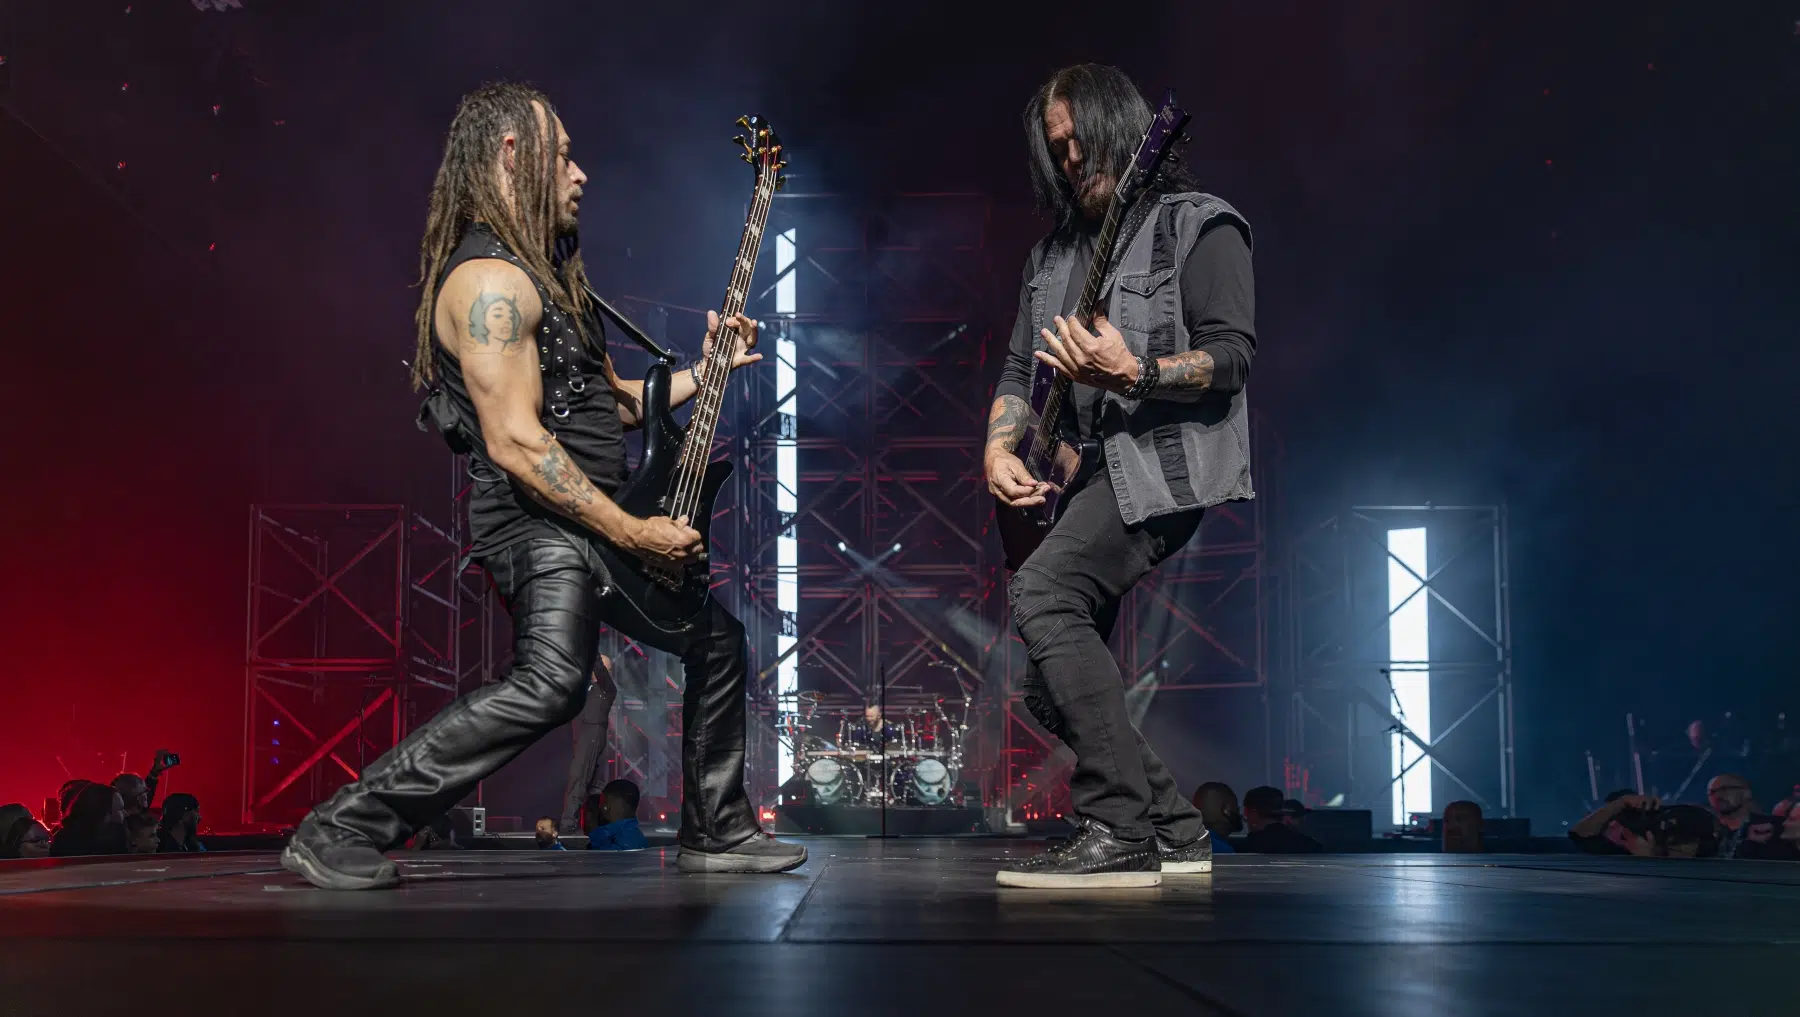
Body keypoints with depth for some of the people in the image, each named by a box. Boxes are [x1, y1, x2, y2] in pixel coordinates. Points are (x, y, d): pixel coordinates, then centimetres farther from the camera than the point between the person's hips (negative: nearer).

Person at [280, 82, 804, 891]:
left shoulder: (544, 273, 20)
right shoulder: (491, 279, -14)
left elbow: (608, 401, 26)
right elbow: (514, 442, -23)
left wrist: (702, 371, 18)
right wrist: (631, 532, -21)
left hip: (592, 526, 11)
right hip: (539, 523, -11)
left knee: (717, 641, 16)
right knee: (552, 681, -29)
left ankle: (716, 832, 28)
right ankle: (341, 831, -20)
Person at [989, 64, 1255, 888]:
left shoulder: (1198, 226, -1)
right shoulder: (1053, 254, 20)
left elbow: (1232, 358, -11)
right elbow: (1020, 369, 18)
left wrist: (1132, 373, -27)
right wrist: (999, 449, -1)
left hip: (1168, 458, -8)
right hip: (1087, 470, 8)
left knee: (1041, 591, -29)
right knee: (1050, 690, 4)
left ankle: (1121, 829, -26)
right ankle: (1174, 833, 15)